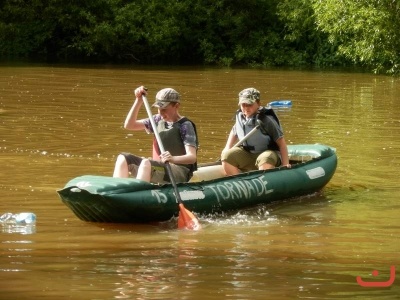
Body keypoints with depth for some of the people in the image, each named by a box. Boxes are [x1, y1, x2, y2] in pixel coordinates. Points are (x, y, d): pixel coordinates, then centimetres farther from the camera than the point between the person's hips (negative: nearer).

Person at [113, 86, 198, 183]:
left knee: (146, 163, -33)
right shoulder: (158, 120, 12)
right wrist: (138, 101, 0)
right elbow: (129, 125, 10)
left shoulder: (185, 125, -8)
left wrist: (172, 159, -38)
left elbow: (192, 157, -18)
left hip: (180, 173, -7)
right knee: (123, 158, -9)